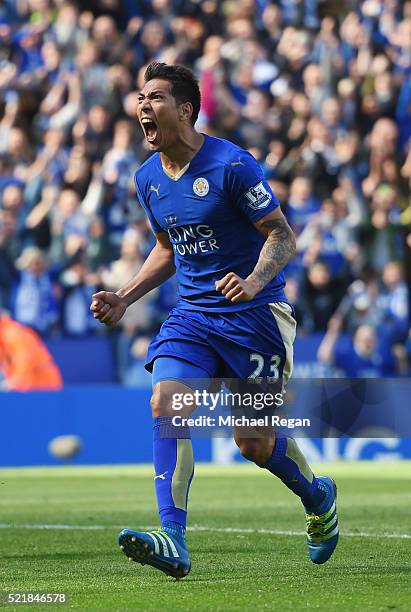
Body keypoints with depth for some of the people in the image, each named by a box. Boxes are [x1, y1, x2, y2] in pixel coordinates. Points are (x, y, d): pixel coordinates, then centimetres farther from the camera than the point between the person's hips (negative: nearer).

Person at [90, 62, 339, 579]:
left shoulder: (232, 164, -15)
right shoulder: (148, 178, 7)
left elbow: (283, 236, -12)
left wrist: (254, 282, -31)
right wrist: (123, 298, 10)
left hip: (255, 316, -5)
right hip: (192, 316, 5)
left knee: (253, 442, -1)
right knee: (165, 404, -20)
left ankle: (318, 497, 33)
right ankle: (173, 542, -26)